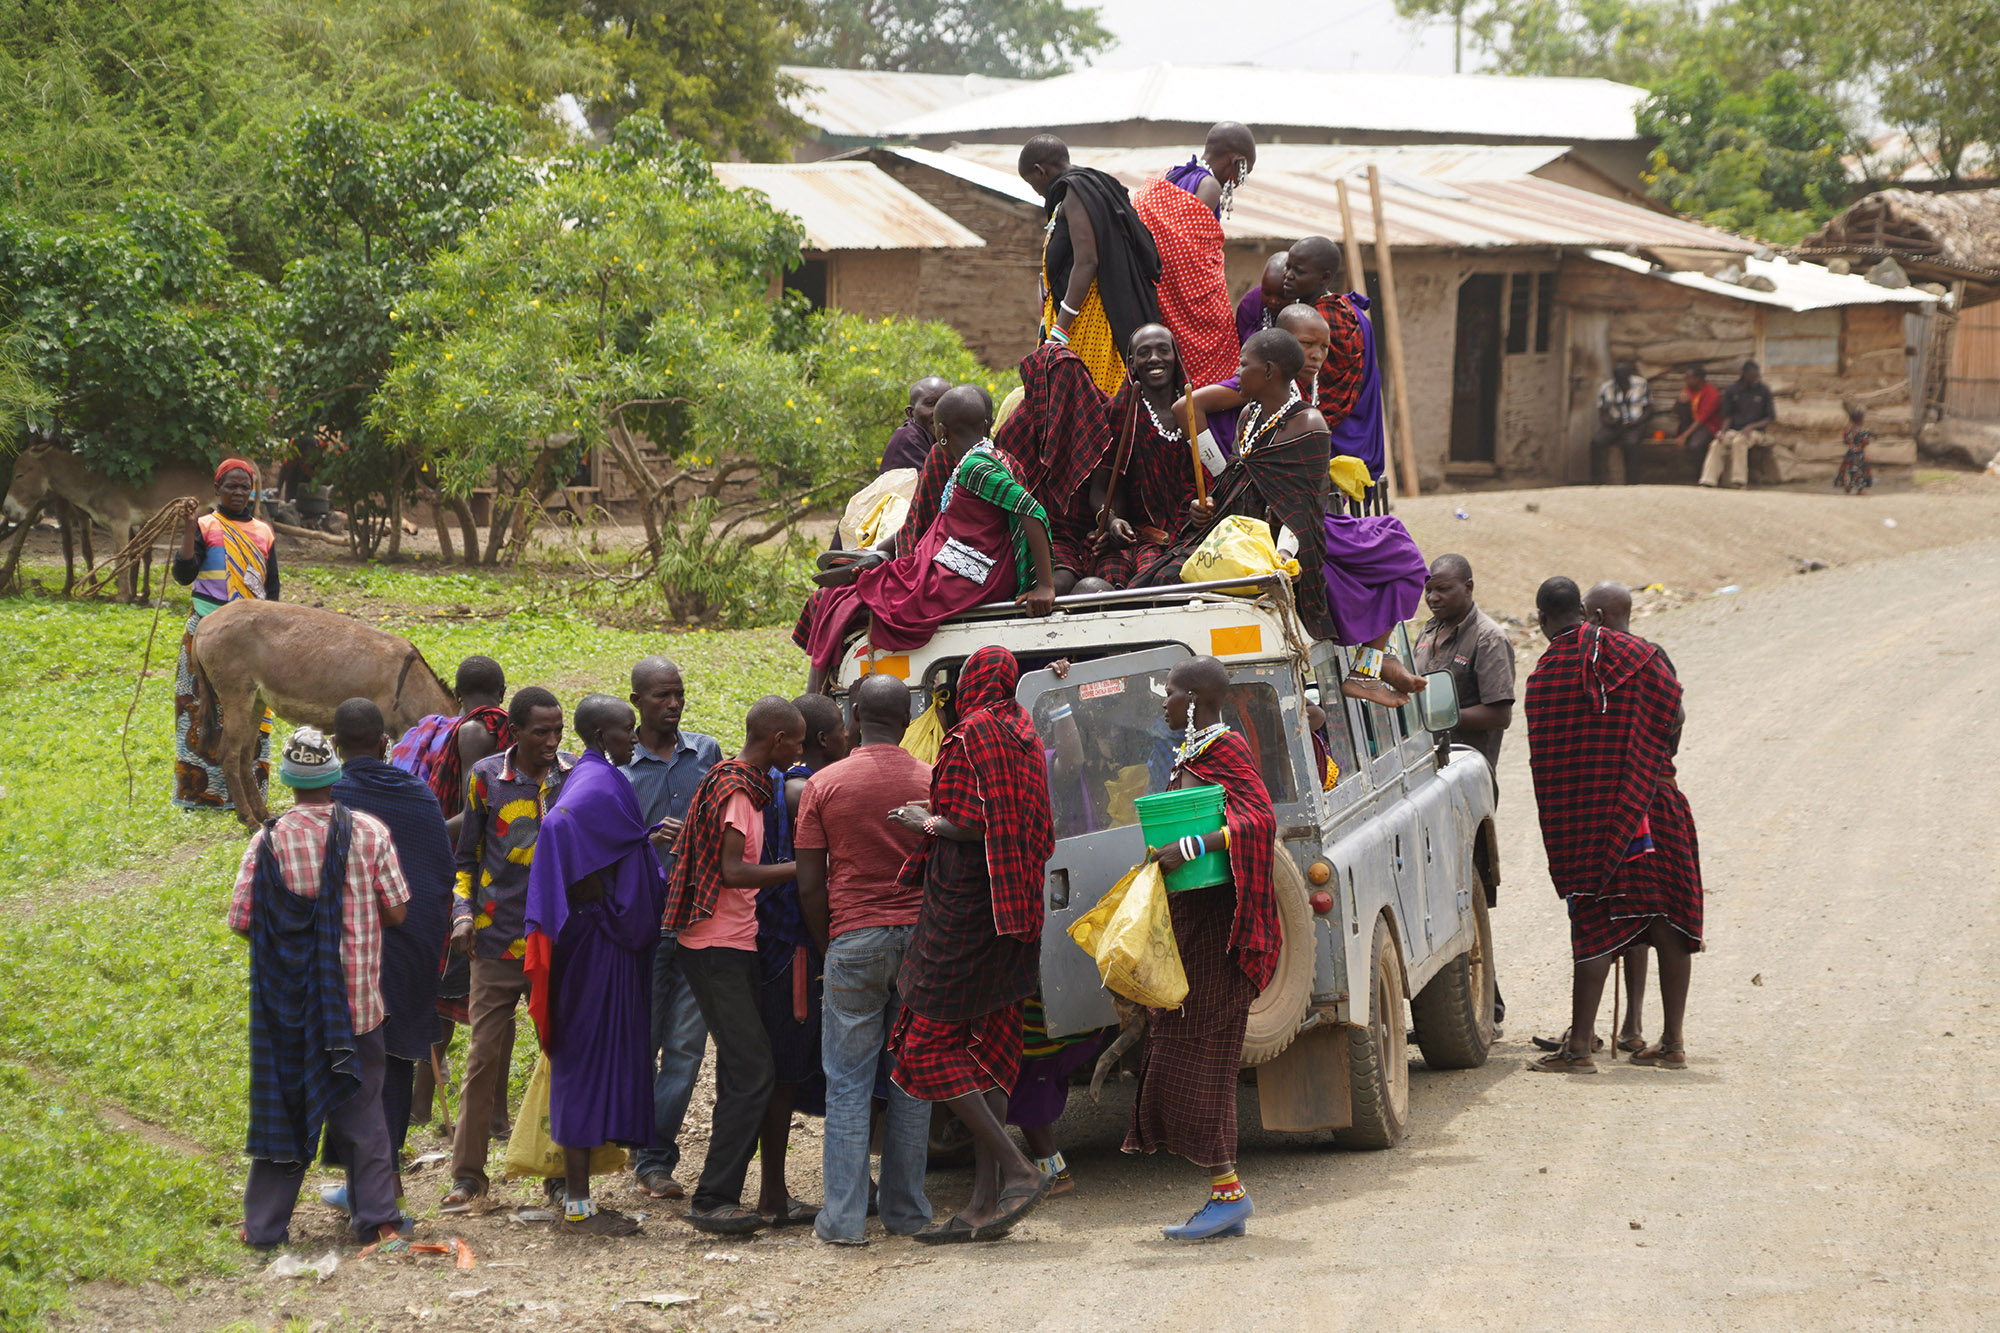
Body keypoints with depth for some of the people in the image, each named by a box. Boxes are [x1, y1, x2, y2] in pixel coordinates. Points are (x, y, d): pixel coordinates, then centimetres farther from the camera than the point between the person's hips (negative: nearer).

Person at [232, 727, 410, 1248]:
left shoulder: (268, 840, -9)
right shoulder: (369, 832, -7)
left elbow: (242, 920, -7)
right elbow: (396, 911, -2)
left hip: (286, 1003, 0)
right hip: (354, 998, 0)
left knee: (280, 1107, 9)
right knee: (361, 1109, 11)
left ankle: (265, 1224, 11)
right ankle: (377, 1215, 10)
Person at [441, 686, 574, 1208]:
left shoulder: (578, 777, 2)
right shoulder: (487, 777, 0)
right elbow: (466, 855, 9)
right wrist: (463, 915, -4)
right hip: (497, 945, -1)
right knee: (485, 1055, 0)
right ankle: (468, 1173, 8)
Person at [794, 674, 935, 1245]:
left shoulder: (823, 785, -2)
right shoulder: (933, 782, 3)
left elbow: (809, 886, -3)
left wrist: (828, 947, 9)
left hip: (855, 939, -2)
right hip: (922, 939, 2)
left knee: (848, 1081, 2)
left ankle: (844, 1218, -1)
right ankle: (906, 1211, 11)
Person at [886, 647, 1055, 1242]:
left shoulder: (969, 737, -13)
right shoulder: (1024, 738, 13)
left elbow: (971, 825, -22)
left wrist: (927, 822, -5)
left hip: (963, 907, -9)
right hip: (1012, 915, 9)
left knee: (928, 1045, -5)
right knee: (985, 1050, 9)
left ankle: (1019, 1170, -14)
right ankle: (985, 1203, 8)